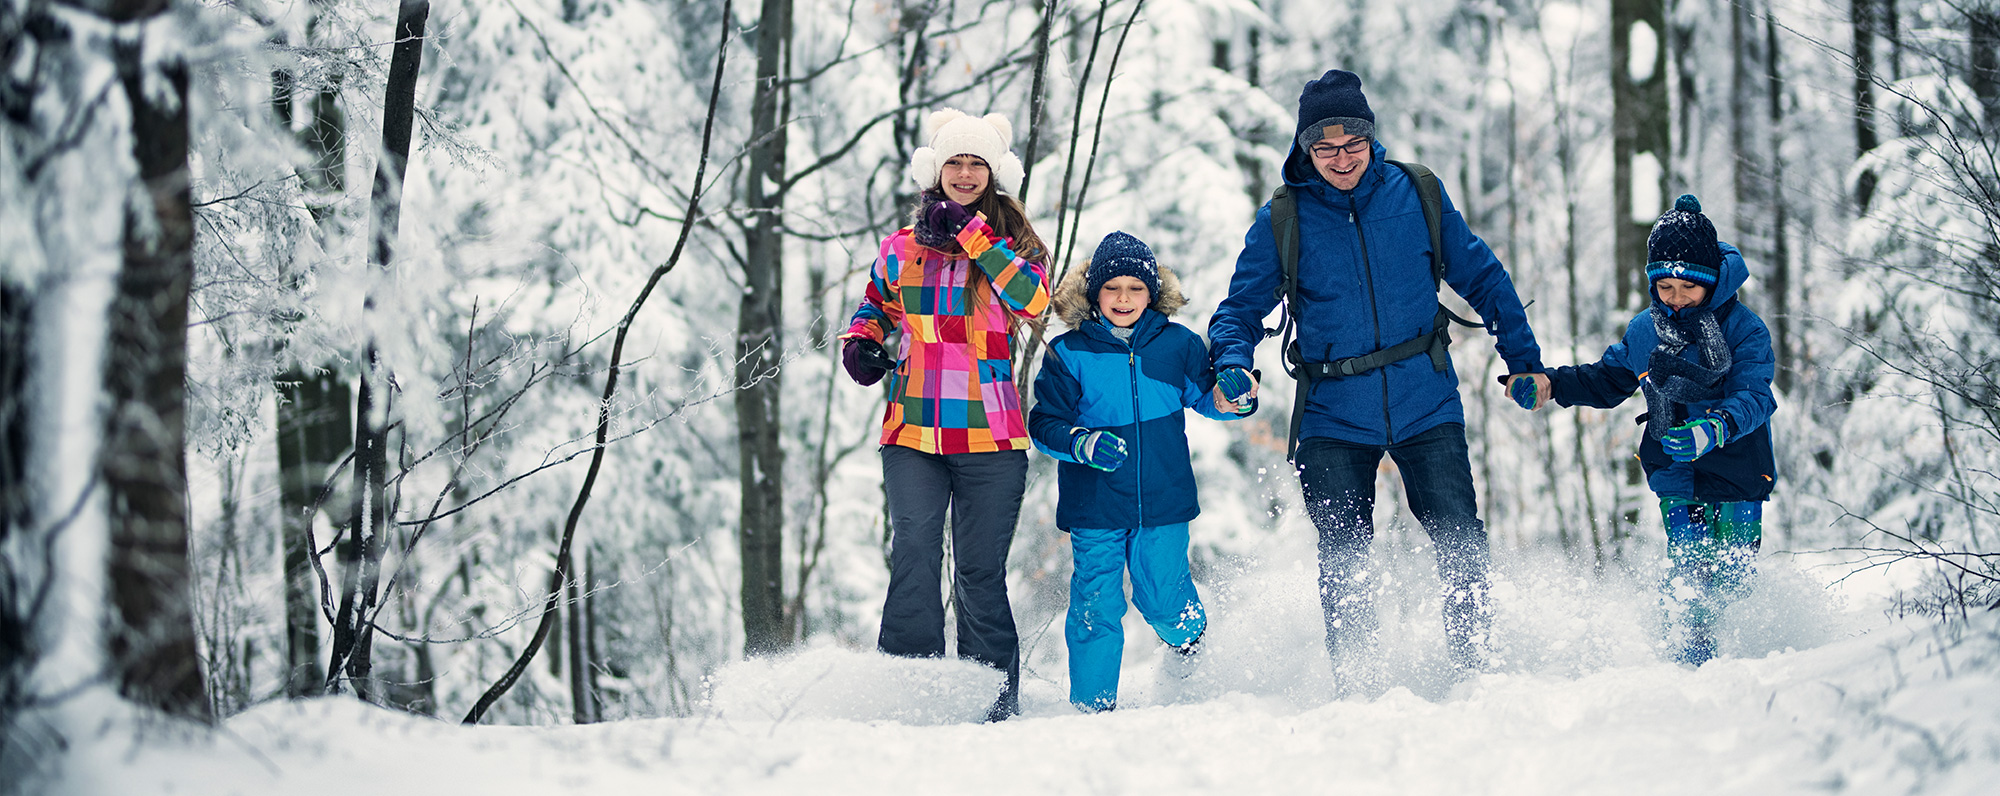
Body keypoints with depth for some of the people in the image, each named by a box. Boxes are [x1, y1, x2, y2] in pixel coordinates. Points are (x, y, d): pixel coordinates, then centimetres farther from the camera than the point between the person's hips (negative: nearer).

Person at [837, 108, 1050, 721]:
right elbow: (875, 306, 28)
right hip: (912, 432, 1)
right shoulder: (901, 249, 12)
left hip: (989, 435, -1)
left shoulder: (1011, 245, 6)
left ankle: (996, 701, 11)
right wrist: (860, 343, 6)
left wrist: (971, 231, -14)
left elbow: (1033, 300, -14)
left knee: (980, 572, 0)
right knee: (913, 554, -14)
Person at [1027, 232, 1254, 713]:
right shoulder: (1067, 354, -2)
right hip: (1094, 508, -1)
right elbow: (1045, 423, -3)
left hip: (1163, 501, 1)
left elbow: (1206, 396, 14)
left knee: (1163, 598, 3)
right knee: (1096, 605, -3)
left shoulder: (1177, 345, 3)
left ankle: (1189, 635, 39)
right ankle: (1093, 705, 9)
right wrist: (1083, 443, -22)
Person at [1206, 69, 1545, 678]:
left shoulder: (1417, 194, 1)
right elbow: (1242, 308, 4)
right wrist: (1232, 367, -17)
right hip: (1333, 417, 0)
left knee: (1461, 542, -5)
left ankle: (1475, 665, 10)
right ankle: (1353, 685, 13)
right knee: (1344, 561, 0)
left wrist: (1525, 362, 10)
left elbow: (1482, 278, 10)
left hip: (1427, 405, 0)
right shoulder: (1282, 220, -1)